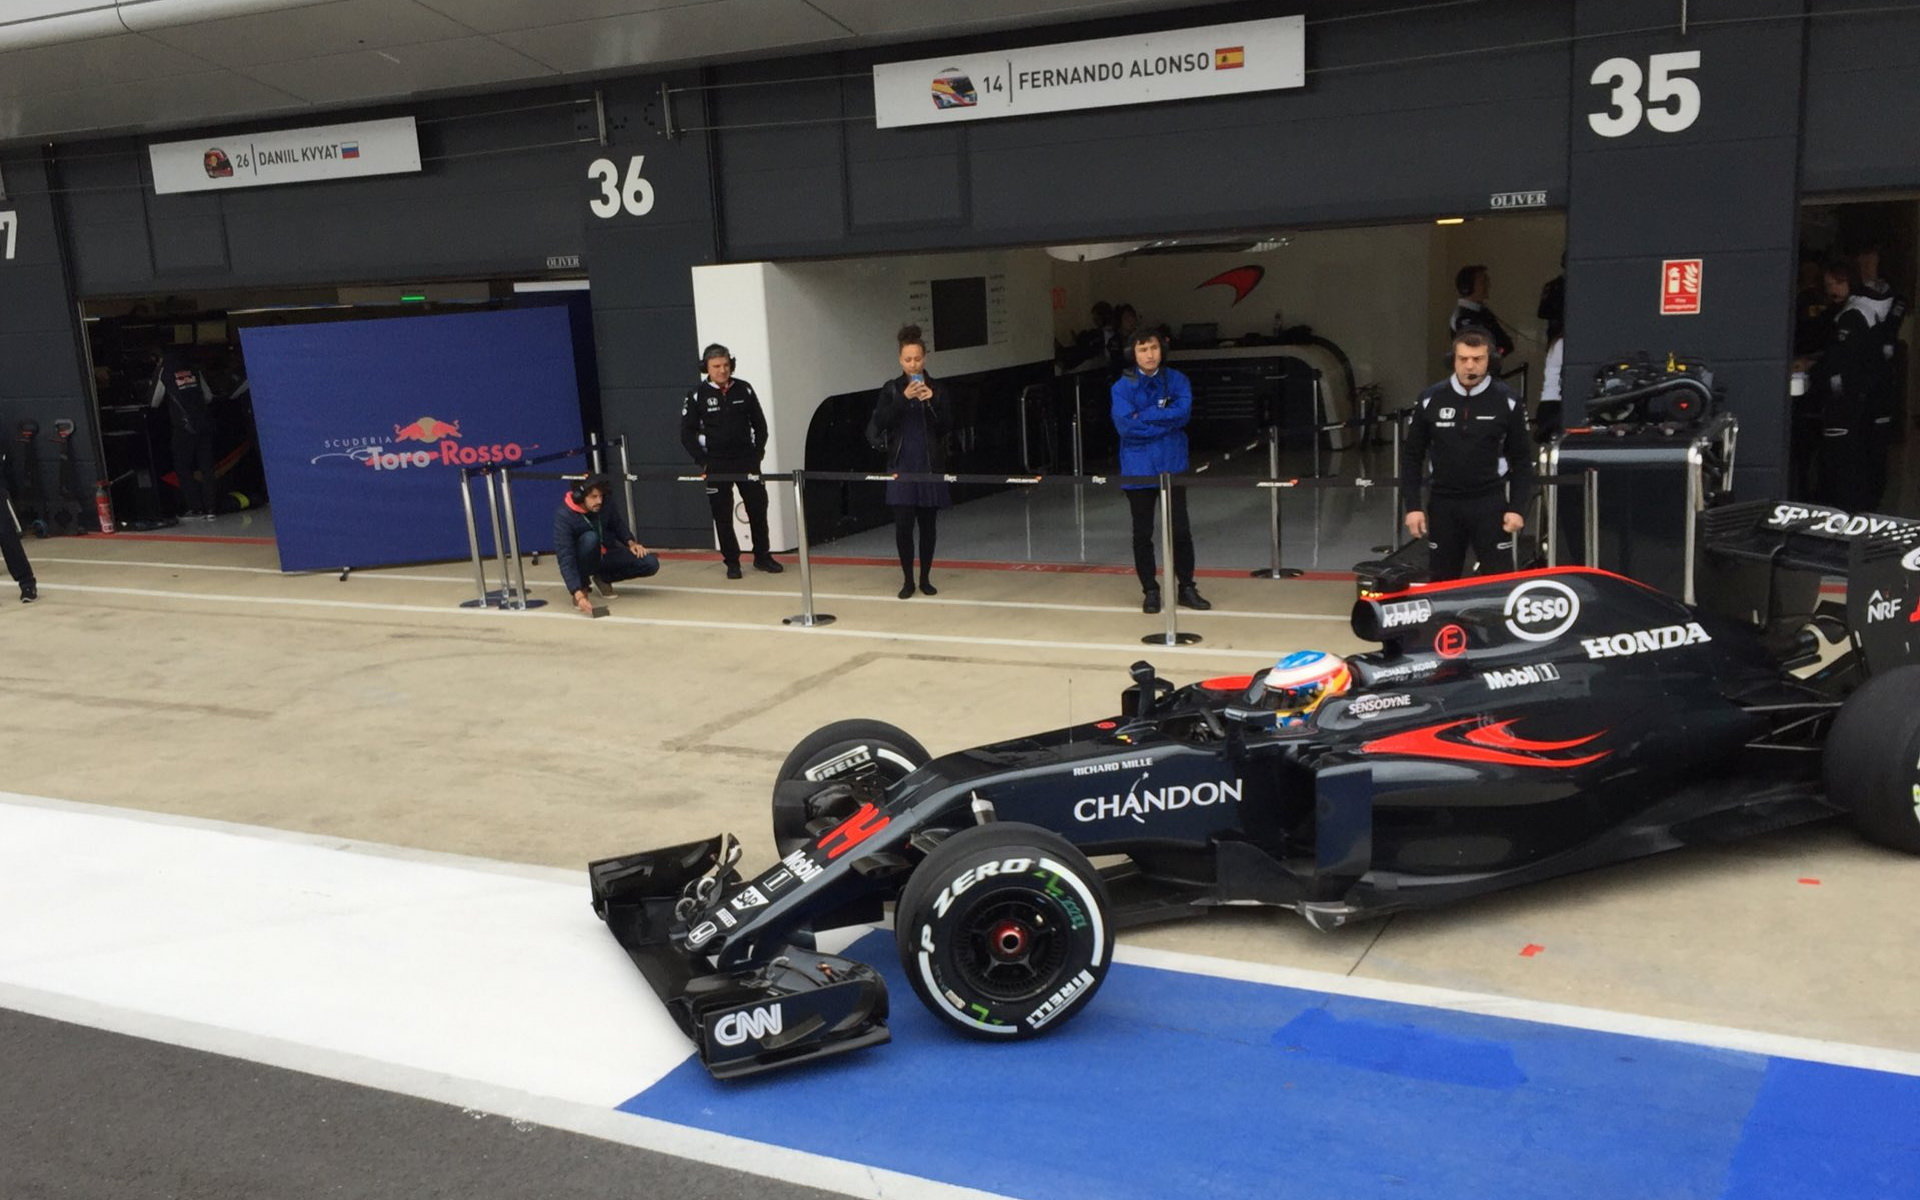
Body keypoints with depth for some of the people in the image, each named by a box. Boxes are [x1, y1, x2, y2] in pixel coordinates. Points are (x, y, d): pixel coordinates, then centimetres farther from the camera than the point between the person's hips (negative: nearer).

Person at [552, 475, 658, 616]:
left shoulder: (605, 504, -15)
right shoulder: (563, 515, -28)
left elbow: (618, 525, 10)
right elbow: (565, 560, -34)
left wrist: (631, 542, -9)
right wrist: (578, 595, -45)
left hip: (605, 555, 5)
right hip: (582, 561, -5)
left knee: (651, 563, -13)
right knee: (590, 538, -37)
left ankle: (602, 579, 9)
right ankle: (582, 587, -16)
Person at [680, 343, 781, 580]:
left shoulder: (744, 389, 2)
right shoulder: (698, 396, -5)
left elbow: (759, 423, 11)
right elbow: (687, 433, -1)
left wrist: (758, 452, 4)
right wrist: (703, 461, -7)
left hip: (747, 460, 2)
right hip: (717, 464, -2)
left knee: (758, 507, 5)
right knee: (722, 515, 1)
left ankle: (762, 556, 18)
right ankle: (732, 562, 12)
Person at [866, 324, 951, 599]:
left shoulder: (937, 388, 4)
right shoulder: (891, 389, 3)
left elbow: (947, 425, -2)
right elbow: (881, 422, -9)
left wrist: (932, 401, -17)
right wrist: (904, 399, -19)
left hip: (931, 465, 1)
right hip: (902, 466, -1)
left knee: (928, 523, 6)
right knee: (903, 523, -5)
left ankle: (925, 578, 16)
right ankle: (907, 580, 5)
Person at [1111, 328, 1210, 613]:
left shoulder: (1177, 381, 2)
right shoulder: (1123, 387, -3)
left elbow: (1183, 413, -14)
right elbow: (1125, 425, -15)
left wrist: (1144, 416, -14)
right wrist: (1164, 420, -12)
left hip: (1172, 466, 1)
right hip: (1138, 469, -1)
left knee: (1181, 531, 3)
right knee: (1142, 534, 7)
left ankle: (1186, 587, 17)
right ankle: (1150, 590, 18)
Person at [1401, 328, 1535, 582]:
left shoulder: (1508, 402, -3)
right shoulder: (1430, 400, -1)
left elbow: (1521, 459, 3)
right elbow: (1412, 456, 5)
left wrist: (1517, 508, -5)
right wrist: (1413, 506, -2)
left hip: (1490, 504, -1)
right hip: (1444, 504, 2)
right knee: (1441, 581, 9)